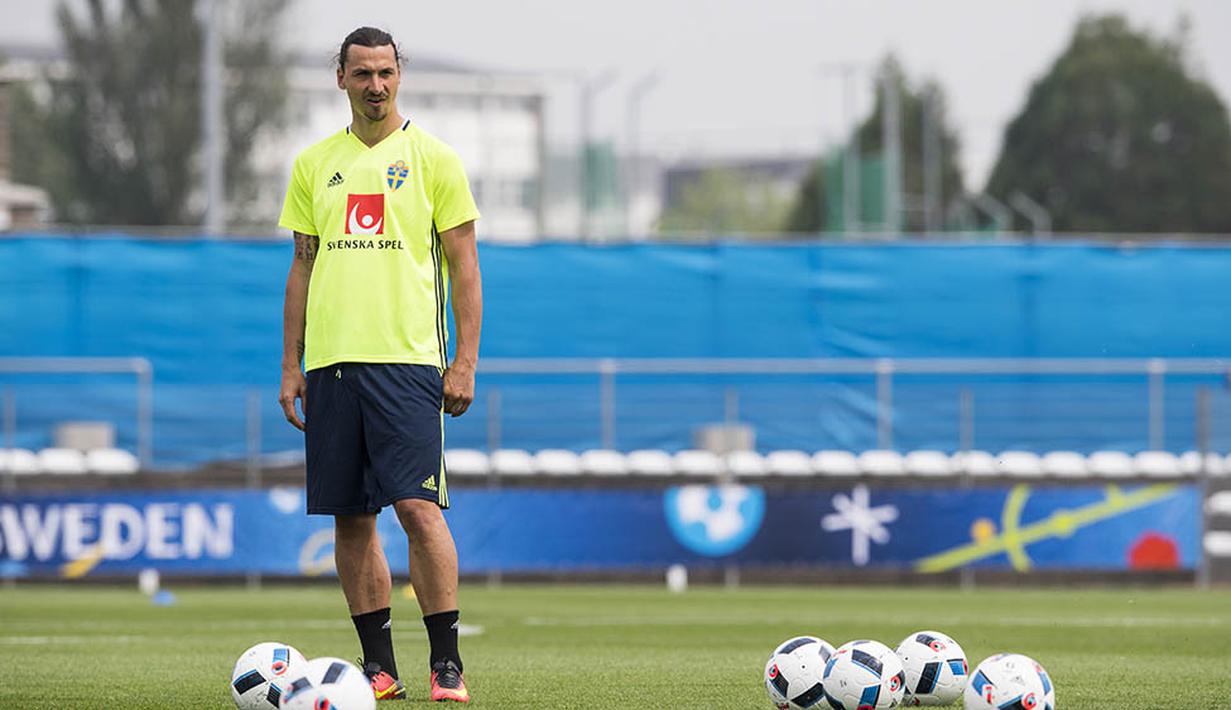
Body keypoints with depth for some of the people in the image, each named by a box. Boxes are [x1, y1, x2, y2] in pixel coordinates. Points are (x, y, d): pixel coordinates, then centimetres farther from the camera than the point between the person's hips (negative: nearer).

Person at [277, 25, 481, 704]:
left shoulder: (433, 159, 3)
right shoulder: (314, 164, 13)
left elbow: (464, 266, 2)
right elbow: (303, 267, 16)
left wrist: (465, 361, -7)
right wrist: (290, 367, 9)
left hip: (407, 360, -4)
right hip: (330, 361, 4)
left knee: (418, 506, -13)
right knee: (350, 518, 4)